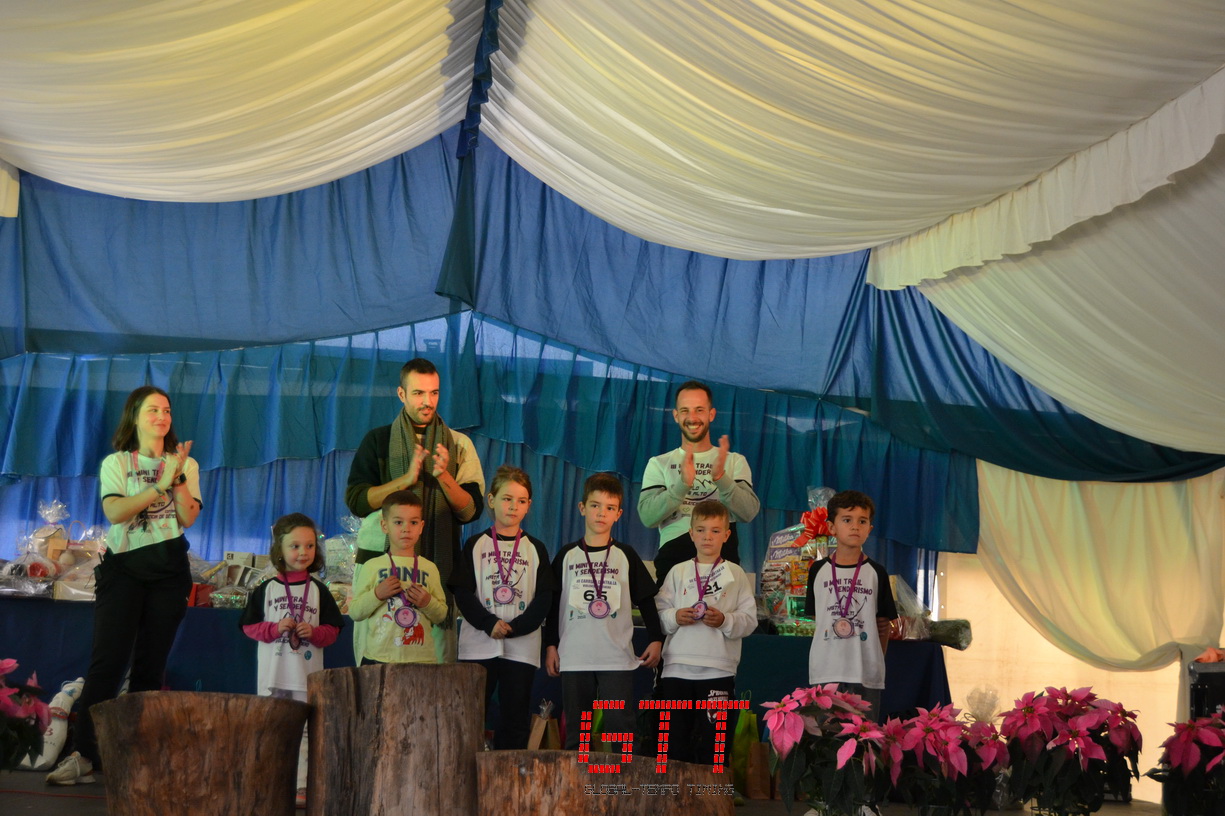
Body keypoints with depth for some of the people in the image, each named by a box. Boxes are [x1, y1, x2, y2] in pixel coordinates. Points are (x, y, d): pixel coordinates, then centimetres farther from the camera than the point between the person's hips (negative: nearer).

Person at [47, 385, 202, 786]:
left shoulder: (185, 464, 11)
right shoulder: (116, 463, 7)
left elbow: (188, 517, -1)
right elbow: (115, 512, -10)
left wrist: (178, 478, -11)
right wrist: (160, 486, -15)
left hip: (168, 571, 2)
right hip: (123, 567, -2)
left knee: (150, 665, 1)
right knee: (107, 661, -11)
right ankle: (83, 756, -11)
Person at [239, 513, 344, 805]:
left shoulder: (318, 590, 6)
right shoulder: (266, 589, 4)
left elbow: (333, 629, 6)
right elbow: (249, 625, 3)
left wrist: (314, 633, -13)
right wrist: (275, 628, -12)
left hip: (308, 674, 0)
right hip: (273, 672, 0)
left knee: (304, 730, 0)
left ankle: (300, 785, 4)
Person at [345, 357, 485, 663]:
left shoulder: (459, 445, 11)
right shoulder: (378, 441, 10)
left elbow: (470, 511, 4)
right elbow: (355, 501, -1)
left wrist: (443, 477, -12)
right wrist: (406, 479, -11)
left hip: (438, 564, 1)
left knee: (439, 657, -8)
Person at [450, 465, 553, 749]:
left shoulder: (535, 549, 9)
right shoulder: (476, 545, 7)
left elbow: (544, 598, 1)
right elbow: (462, 593, -1)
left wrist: (514, 627, -12)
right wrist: (490, 624, -14)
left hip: (522, 647, 1)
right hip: (479, 643, -1)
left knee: (515, 720, 2)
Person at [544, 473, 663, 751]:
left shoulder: (626, 556, 7)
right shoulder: (567, 556, 8)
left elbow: (646, 600, 10)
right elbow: (552, 604, 11)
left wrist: (656, 639, 3)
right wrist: (550, 645, 6)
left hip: (617, 658, -1)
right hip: (574, 658, 1)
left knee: (621, 729, -5)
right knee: (575, 732, 6)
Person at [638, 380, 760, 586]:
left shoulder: (735, 461, 14)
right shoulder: (659, 464, 13)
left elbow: (749, 512, -2)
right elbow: (648, 517, -3)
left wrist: (721, 477, -18)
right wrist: (683, 484, -17)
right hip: (673, 556, 0)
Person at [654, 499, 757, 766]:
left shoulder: (735, 574, 8)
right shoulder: (678, 572, 12)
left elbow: (750, 619, 2)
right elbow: (657, 614, 8)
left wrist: (725, 621, -15)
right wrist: (675, 617, -12)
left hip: (718, 671, -2)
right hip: (677, 668, 2)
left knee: (712, 746, 1)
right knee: (674, 744, 4)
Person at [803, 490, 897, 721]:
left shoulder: (876, 573, 4)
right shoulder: (819, 571, 5)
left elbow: (883, 624, 6)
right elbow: (815, 619, 11)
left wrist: (876, 662, 4)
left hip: (866, 673, 0)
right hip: (826, 671, 1)